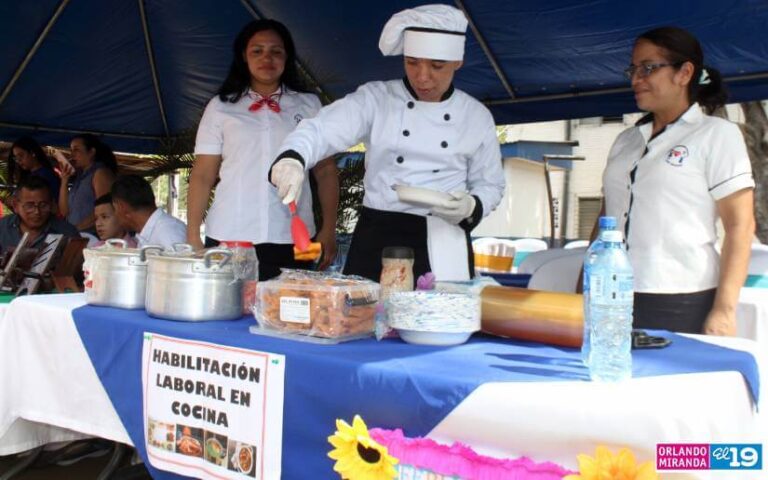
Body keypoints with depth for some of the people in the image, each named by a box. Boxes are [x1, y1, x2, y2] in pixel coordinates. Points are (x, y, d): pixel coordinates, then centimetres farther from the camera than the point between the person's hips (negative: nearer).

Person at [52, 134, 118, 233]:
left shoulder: (101, 172, -4)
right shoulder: (79, 176, 18)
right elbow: (64, 212, 14)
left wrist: (78, 227, -16)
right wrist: (64, 180, 9)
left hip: (93, 235, -7)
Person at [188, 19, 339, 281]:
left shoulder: (308, 105, 11)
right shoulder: (220, 107, 9)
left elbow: (325, 170, 9)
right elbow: (202, 175, 8)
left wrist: (329, 230, 1)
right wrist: (193, 236, 1)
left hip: (292, 240, 0)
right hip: (228, 238, 0)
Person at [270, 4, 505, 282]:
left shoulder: (476, 116, 4)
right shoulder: (375, 99, -1)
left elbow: (490, 185, 11)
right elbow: (322, 129, -14)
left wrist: (471, 207, -12)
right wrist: (292, 158, -36)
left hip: (443, 245, 1)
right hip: (379, 238, -1)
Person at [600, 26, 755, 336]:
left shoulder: (718, 134, 0)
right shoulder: (626, 140, 15)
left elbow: (740, 226, -5)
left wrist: (724, 310, -12)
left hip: (683, 307, -4)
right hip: (613, 300, 5)